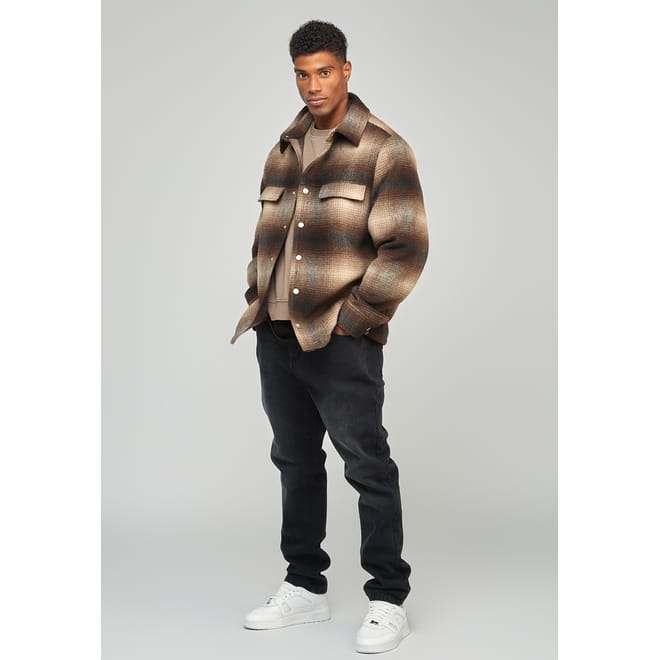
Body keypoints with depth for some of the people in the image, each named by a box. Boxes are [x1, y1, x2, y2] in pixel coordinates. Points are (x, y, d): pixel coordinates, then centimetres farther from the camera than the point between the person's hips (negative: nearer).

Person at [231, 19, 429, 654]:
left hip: (342, 341, -6)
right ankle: (305, 586, 29)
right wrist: (257, 301, 9)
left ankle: (388, 601, 12)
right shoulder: (284, 150, 15)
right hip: (277, 336, 7)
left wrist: (353, 316, -13)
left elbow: (406, 246, -11)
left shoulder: (383, 150, -5)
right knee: (295, 461, 14)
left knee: (368, 467, -1)